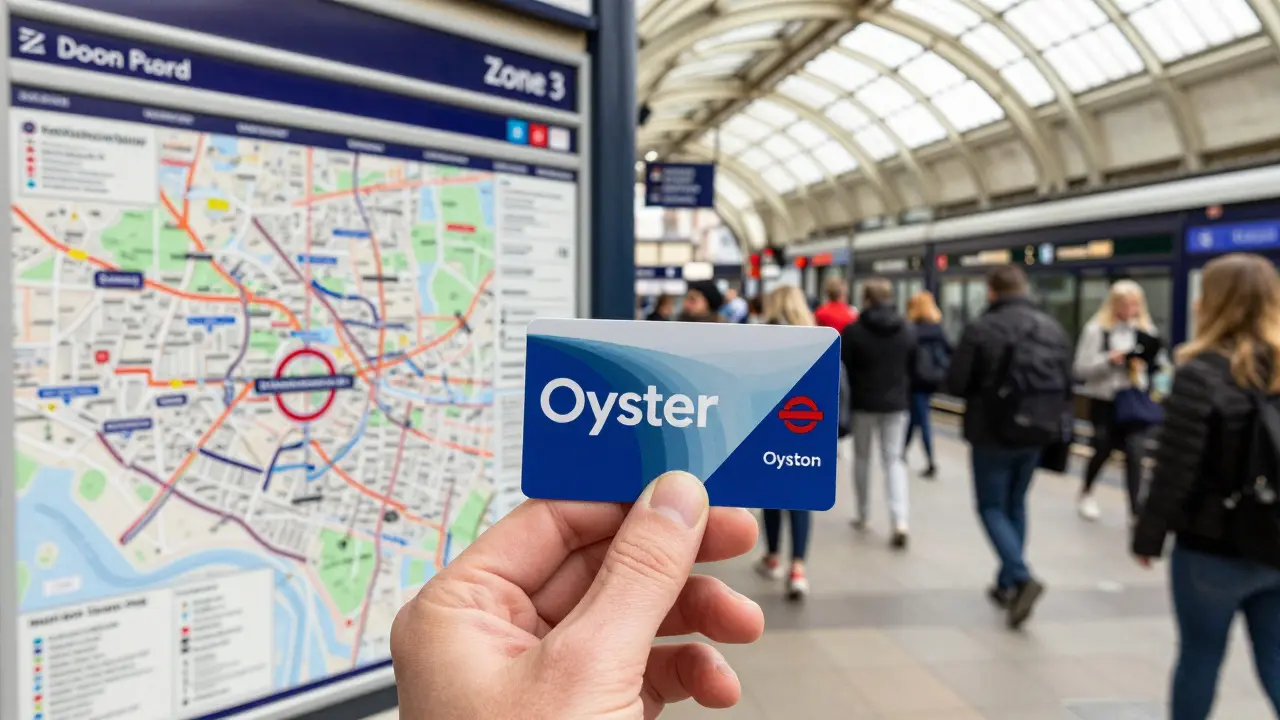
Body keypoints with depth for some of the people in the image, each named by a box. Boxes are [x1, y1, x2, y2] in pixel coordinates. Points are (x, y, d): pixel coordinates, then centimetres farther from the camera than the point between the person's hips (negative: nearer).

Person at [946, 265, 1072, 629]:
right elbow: (1067, 383, 7)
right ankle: (1007, 583, 23)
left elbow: (956, 384, -12)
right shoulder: (1053, 328, 6)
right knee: (1015, 505, 18)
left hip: (994, 432, -5)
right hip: (1036, 431, 6)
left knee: (992, 507, 5)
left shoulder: (981, 329, -12)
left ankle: (1022, 578, -13)